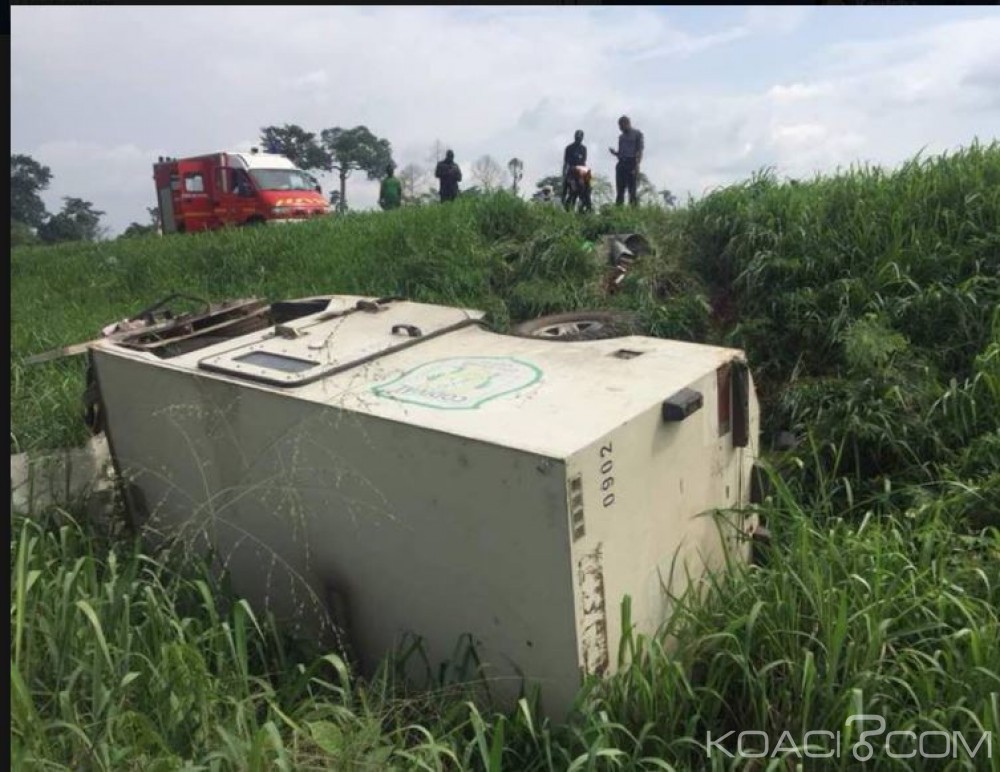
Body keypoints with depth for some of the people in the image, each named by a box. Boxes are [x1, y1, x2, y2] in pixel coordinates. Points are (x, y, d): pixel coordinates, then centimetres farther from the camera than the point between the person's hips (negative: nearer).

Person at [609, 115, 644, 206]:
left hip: (632, 163, -5)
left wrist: (636, 165, -16)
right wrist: (614, 152, 2)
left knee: (632, 190, -9)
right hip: (621, 164, 5)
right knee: (620, 190, 1)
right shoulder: (621, 136, 22)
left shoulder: (637, 134, 5)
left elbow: (639, 151, -3)